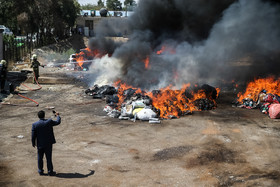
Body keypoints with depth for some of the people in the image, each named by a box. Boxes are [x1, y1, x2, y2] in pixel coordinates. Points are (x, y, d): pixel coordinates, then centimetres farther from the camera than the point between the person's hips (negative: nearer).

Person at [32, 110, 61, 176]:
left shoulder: (34, 124, -11)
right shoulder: (49, 122, -12)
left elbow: (33, 136, -7)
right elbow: (58, 122, 5)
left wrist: (33, 143, 8)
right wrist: (58, 115, 23)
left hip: (40, 144, 0)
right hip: (48, 144, 0)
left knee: (40, 158, 15)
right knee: (49, 158, 7)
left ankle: (40, 171, 24)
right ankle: (50, 171, 14)